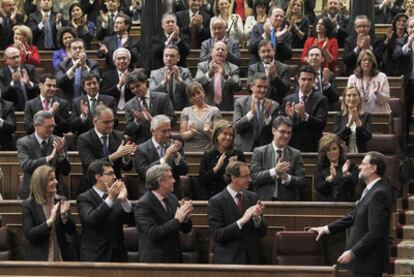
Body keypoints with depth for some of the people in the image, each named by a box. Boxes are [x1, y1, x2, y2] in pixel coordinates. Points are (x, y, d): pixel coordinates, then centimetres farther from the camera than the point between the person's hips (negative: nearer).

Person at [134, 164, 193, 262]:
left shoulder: (172, 198, 5)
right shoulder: (143, 205, -14)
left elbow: (186, 229, 8)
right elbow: (153, 234, -22)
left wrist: (185, 218, -13)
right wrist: (177, 220, -23)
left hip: (175, 258, 6)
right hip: (155, 261, -6)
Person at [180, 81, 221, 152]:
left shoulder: (214, 111, 8)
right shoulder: (186, 111, 11)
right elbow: (182, 135, 8)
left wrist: (209, 131, -13)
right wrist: (191, 132, -11)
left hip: (208, 151, -1)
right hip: (189, 151, 1)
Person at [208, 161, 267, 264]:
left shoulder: (252, 197, 6)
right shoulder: (216, 202, -9)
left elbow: (263, 232, 7)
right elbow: (217, 235, -16)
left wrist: (257, 218, -13)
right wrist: (241, 221, -24)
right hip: (227, 260, -4)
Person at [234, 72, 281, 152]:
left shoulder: (274, 105, 5)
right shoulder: (240, 102, 4)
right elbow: (236, 127, -6)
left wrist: (267, 116, -16)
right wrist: (251, 112, -19)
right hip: (245, 148, -1)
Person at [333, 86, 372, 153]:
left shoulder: (366, 116, 8)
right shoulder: (339, 116, 9)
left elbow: (368, 137, -4)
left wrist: (358, 121, -15)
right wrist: (348, 124, -14)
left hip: (361, 153, 0)